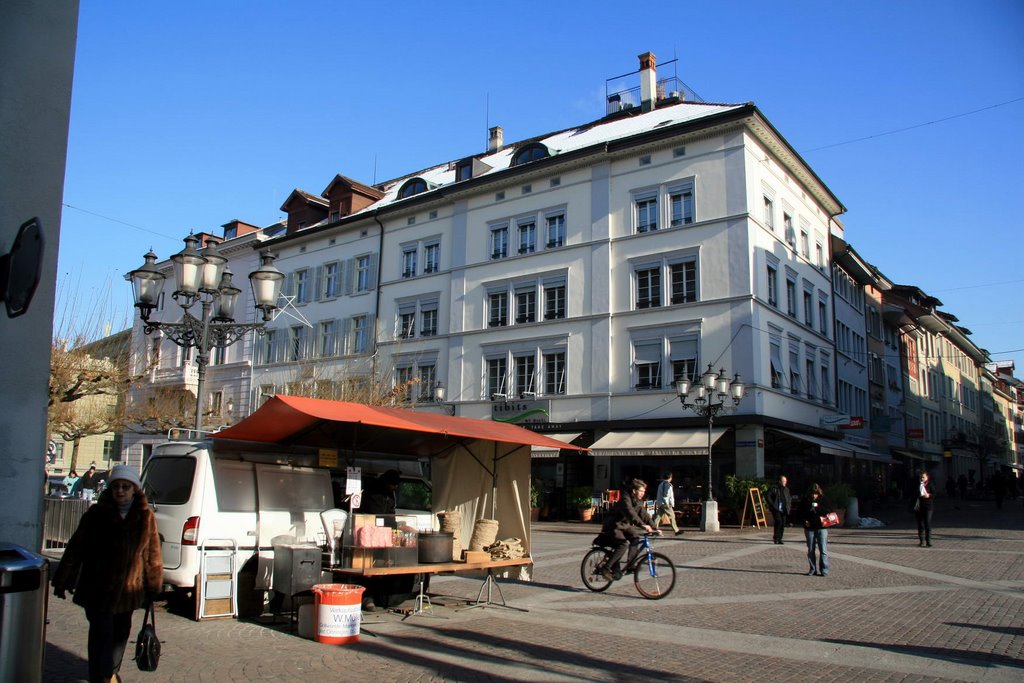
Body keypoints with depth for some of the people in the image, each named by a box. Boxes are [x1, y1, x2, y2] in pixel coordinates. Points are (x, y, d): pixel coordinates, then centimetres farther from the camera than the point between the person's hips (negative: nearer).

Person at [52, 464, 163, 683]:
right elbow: (76, 548, 0)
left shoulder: (146, 517, -1)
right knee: (102, 632, -8)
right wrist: (62, 580, 0)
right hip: (97, 589, -2)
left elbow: (152, 553, 3)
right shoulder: (96, 514, -4)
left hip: (128, 589, 2)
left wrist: (153, 585, 5)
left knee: (121, 632, 14)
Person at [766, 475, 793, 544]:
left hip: (784, 510, 6)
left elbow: (790, 497, 28)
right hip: (776, 509, -6)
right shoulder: (773, 488, -3)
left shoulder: (786, 489, 15)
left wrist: (788, 505, 13)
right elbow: (768, 497, -5)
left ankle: (779, 539, 12)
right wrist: (772, 505, -10)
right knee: (778, 522, -18)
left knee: (783, 524, 2)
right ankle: (775, 538, -7)